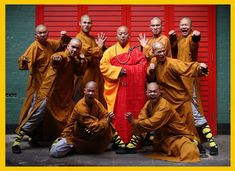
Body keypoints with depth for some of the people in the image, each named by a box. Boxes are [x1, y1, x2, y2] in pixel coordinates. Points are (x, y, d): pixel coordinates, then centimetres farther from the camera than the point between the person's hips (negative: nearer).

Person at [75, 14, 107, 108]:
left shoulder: (93, 39, 16)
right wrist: (99, 47, -3)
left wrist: (102, 46, -5)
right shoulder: (79, 37, -8)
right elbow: (89, 52, -20)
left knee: (97, 98, 11)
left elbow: (101, 53, 14)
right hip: (86, 73, -8)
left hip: (95, 73, 8)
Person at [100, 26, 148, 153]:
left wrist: (126, 69, -13)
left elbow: (143, 66, -2)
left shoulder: (135, 51, 10)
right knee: (118, 115, -3)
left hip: (132, 89, 1)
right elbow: (103, 66, -3)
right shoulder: (110, 51, 8)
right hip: (115, 88, 0)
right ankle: (119, 141, 2)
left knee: (133, 114, 0)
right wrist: (118, 70, -14)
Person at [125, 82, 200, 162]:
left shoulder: (165, 106, -25)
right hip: (163, 137, 8)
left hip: (179, 136, -8)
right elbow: (141, 120, -5)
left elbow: (152, 124, -31)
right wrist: (132, 120, -26)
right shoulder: (148, 104, 0)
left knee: (190, 153, -24)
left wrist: (133, 122, -22)